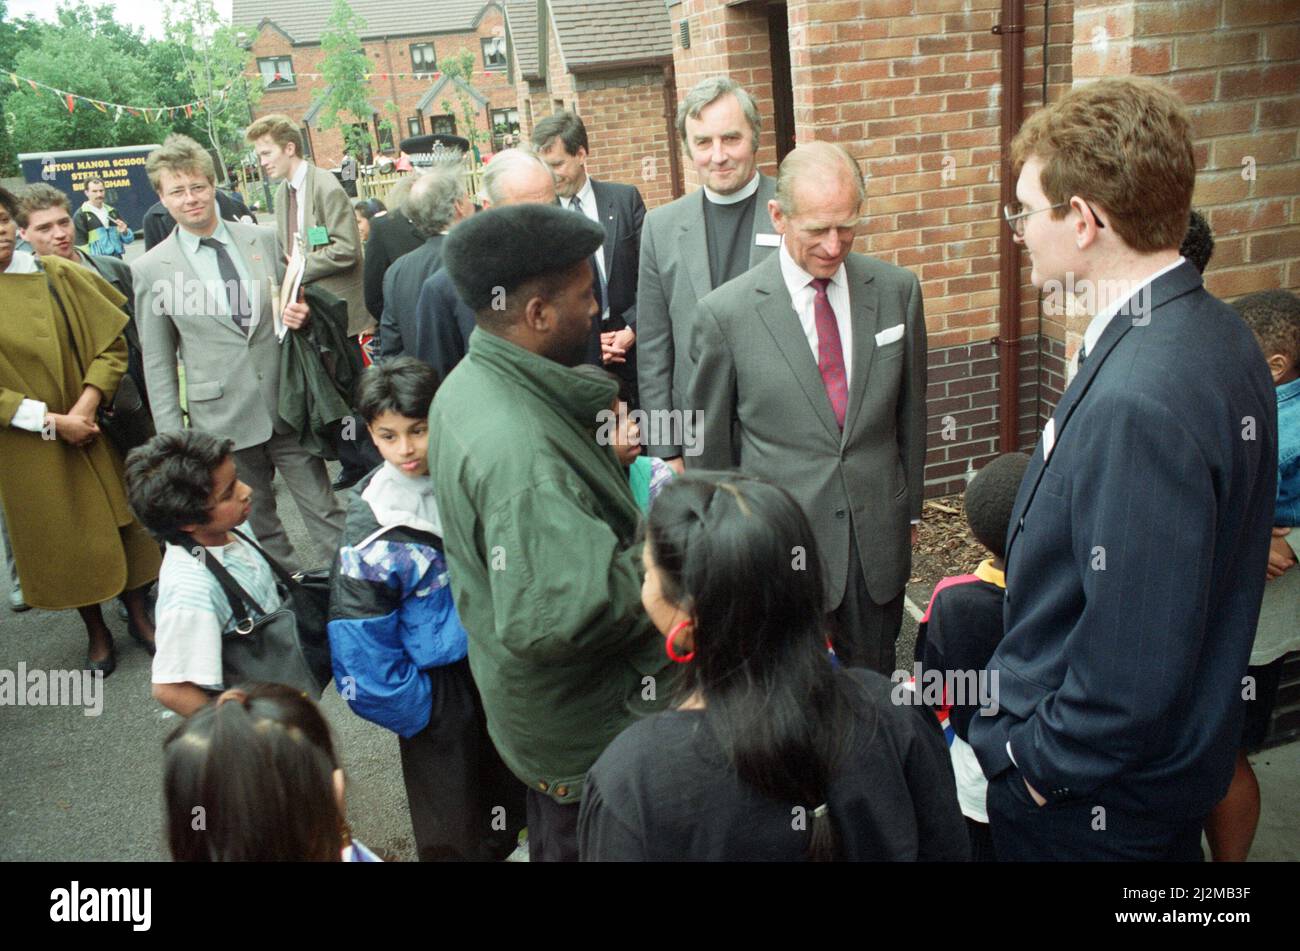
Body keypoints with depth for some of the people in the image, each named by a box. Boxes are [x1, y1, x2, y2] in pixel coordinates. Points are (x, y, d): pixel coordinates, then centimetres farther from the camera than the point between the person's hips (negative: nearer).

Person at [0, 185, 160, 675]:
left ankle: (138, 613, 28)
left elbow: (111, 341, -3)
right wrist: (50, 421, -17)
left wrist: (87, 404, -15)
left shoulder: (58, 275, -3)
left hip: (92, 426, 1)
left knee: (122, 519, 9)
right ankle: (96, 632, 26)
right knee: (65, 536, 9)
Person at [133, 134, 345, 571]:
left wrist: (298, 316, -9)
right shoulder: (151, 269, -1)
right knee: (258, 525, 11)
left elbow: (290, 305, 16)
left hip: (286, 404, 1)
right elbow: (157, 361, 3)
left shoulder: (263, 239, 4)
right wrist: (172, 437, 0)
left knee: (325, 512, 7)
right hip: (223, 418, -1)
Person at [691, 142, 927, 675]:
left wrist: (911, 508, 14)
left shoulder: (898, 290, -1)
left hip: (879, 536, 3)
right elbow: (710, 449, -2)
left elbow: (910, 410, 9)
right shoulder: (725, 314, -11)